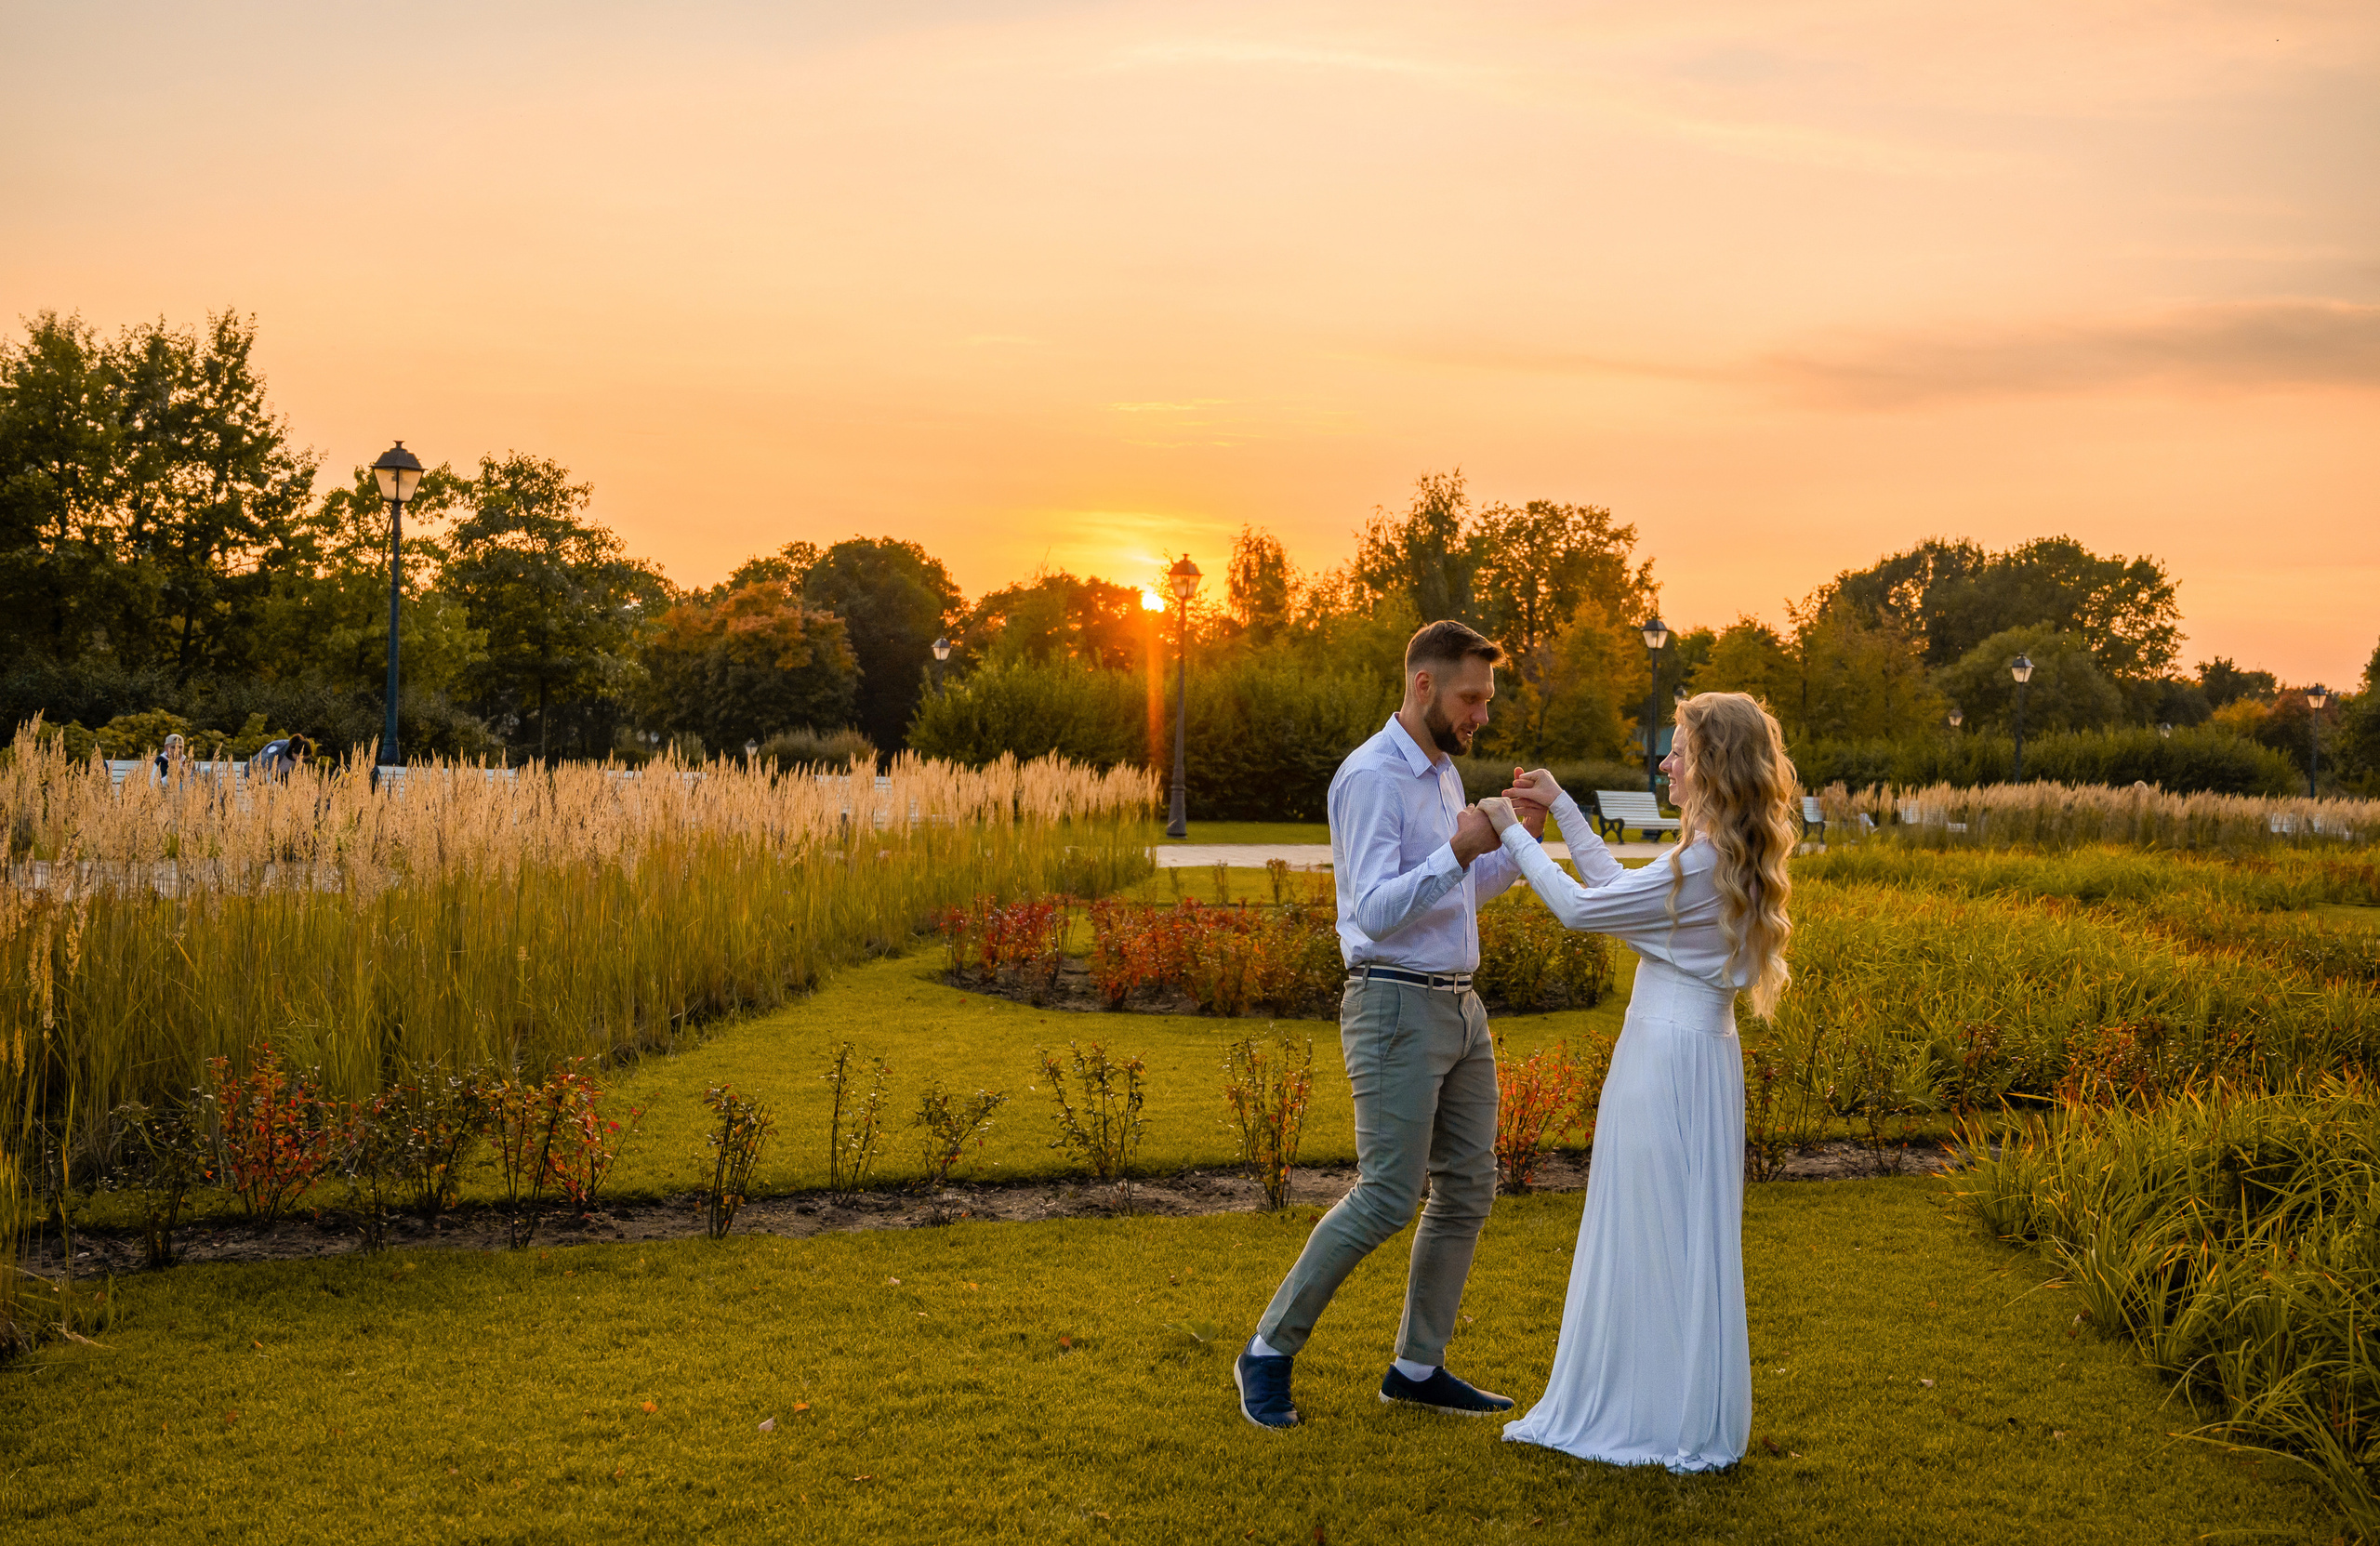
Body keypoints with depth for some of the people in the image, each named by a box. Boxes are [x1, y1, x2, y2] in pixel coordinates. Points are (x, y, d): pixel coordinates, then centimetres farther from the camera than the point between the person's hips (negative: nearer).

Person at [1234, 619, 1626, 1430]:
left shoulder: (1443, 772, 14)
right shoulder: (1370, 776, -15)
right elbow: (1375, 912, -22)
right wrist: (1458, 852, -33)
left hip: (1458, 1006, 9)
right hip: (1395, 1007, -9)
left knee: (1468, 1187, 9)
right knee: (1387, 1197, -9)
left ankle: (1418, 1366, 20)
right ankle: (1270, 1351, 5)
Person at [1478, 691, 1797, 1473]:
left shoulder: (1703, 862, -21)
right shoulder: (1729, 855, 9)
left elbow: (1580, 909, -14)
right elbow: (1616, 893, 18)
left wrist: (1513, 833, -2)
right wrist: (1563, 810, 21)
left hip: (1672, 1056, -10)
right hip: (1684, 1048, 10)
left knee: (1665, 1233, 1)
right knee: (1658, 1232, 16)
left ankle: (1679, 1422, 13)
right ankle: (1646, 1405, 27)